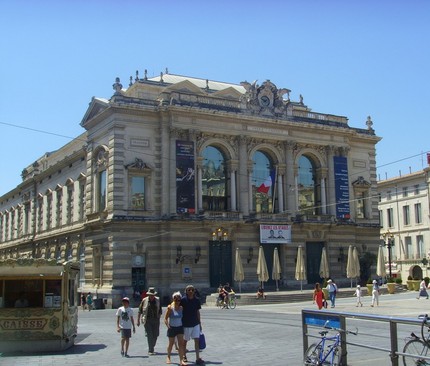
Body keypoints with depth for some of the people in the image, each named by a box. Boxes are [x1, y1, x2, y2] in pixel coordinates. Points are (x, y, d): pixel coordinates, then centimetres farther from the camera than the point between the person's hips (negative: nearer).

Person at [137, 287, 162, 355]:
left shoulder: (157, 300, 5)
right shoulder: (144, 300, -2)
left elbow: (160, 311, 13)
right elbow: (140, 311, 4)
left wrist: (159, 318, 7)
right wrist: (138, 320, 4)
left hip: (155, 320, 3)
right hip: (147, 320, -3)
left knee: (155, 335, 6)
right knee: (150, 335, -9)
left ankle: (152, 348, 27)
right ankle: (150, 350, -5)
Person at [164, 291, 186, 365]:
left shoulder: (181, 308, 0)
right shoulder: (170, 308, -11)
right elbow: (165, 318, -8)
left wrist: (183, 324, 5)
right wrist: (168, 326, -15)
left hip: (180, 327, 3)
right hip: (172, 328, -3)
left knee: (181, 343, -6)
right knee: (171, 343, 12)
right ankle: (168, 357, 33)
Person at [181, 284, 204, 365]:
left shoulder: (196, 300, 0)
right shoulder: (183, 300, -11)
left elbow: (197, 312, 9)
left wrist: (200, 323, 12)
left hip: (195, 323, 3)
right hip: (186, 324, -3)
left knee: (197, 340, -4)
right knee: (185, 341, 12)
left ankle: (198, 358, -2)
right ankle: (184, 356, 31)